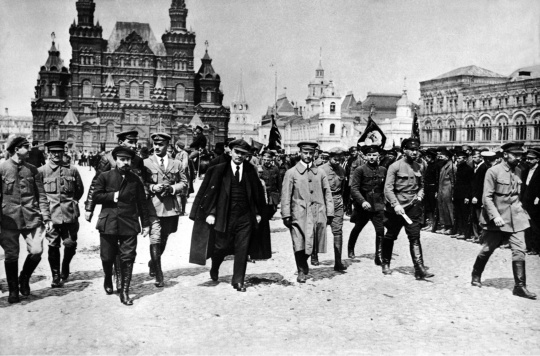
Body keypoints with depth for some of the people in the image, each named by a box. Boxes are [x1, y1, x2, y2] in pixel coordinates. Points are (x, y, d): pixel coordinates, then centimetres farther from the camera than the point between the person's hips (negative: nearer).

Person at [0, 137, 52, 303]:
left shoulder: (32, 170, 8)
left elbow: (41, 195, 9)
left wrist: (46, 217, 2)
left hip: (32, 218, 2)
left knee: (36, 251, -7)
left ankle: (24, 278, 22)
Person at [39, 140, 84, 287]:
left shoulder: (72, 170, 6)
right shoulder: (41, 171, 1)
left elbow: (80, 190, 17)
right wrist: (46, 204, 5)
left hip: (70, 214, 1)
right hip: (51, 214, -1)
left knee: (71, 245, 3)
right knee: (53, 246, 0)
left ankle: (65, 267, 30)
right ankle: (55, 276, 12)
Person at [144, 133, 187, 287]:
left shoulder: (176, 164, 10)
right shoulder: (146, 163, 2)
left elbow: (184, 183, 9)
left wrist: (172, 188, -9)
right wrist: (152, 188, -16)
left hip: (171, 207, 4)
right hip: (153, 207, -3)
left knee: (163, 240, 17)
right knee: (155, 240, -10)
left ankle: (153, 263, 41)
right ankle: (158, 275, -1)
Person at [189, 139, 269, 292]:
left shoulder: (251, 171, 4)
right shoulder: (218, 170, -3)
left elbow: (258, 193, 10)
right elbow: (209, 192, -4)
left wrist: (258, 213, 8)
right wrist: (210, 212, -10)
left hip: (245, 217, 2)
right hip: (224, 216, -2)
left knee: (242, 250, 3)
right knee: (221, 247, 8)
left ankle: (239, 281, 17)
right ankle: (214, 269, 39)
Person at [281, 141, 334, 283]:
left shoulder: (320, 173, 13)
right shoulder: (291, 173, 5)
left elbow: (327, 193, 13)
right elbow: (285, 195, 2)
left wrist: (329, 213, 5)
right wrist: (286, 215, -5)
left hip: (318, 214, 2)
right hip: (299, 214, -2)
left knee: (311, 244, 3)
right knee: (299, 245, -7)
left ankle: (304, 264, 30)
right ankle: (301, 271, 12)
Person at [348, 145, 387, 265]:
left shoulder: (383, 170, 3)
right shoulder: (360, 170, -8)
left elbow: (385, 188, 12)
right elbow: (354, 188, -14)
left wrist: (384, 202, 6)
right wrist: (362, 201, -25)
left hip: (378, 205, 2)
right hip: (363, 205, -1)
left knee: (380, 230, -11)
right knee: (357, 228, 16)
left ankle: (378, 256, -1)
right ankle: (351, 249, 40)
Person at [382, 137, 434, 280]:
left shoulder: (418, 167, 8)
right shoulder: (395, 166, -8)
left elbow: (421, 185, 22)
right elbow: (388, 188, -13)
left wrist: (420, 196, 3)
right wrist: (395, 204, -22)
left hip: (413, 206, 3)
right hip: (396, 207, -3)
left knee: (415, 237, -5)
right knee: (390, 236, 11)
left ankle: (419, 269, -7)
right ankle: (385, 264, 30)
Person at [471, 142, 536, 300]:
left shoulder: (517, 172, 8)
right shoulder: (493, 171, -11)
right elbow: (487, 197, -14)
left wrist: (522, 212, 11)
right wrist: (495, 216, -22)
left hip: (515, 218, 5)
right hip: (497, 218, -5)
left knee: (519, 250, -4)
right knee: (487, 249, 8)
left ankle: (520, 286, 3)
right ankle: (476, 276, 30)